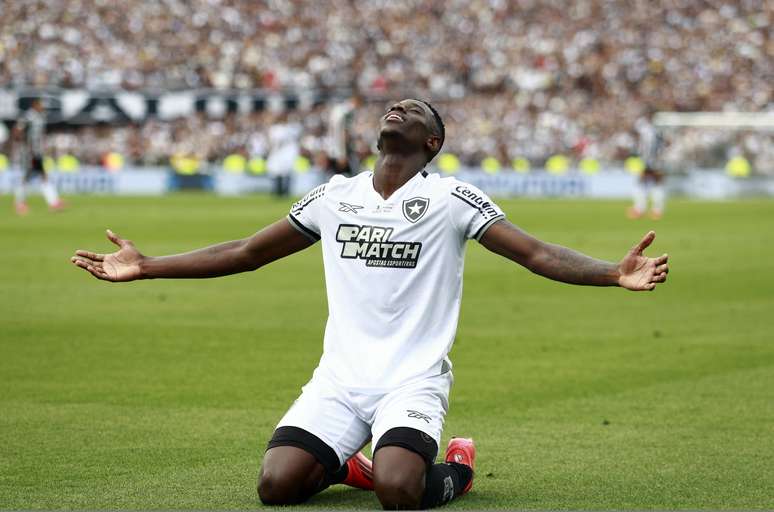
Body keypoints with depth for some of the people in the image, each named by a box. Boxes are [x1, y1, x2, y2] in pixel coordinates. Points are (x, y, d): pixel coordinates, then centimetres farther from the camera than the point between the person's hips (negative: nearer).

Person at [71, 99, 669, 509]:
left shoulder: (451, 199, -1)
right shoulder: (335, 196, 10)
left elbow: (538, 254, -8)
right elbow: (247, 252, 18)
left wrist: (617, 273, -25)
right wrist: (144, 267, 15)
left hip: (414, 379, -3)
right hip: (339, 378, 4)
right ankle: (340, 463, 16)